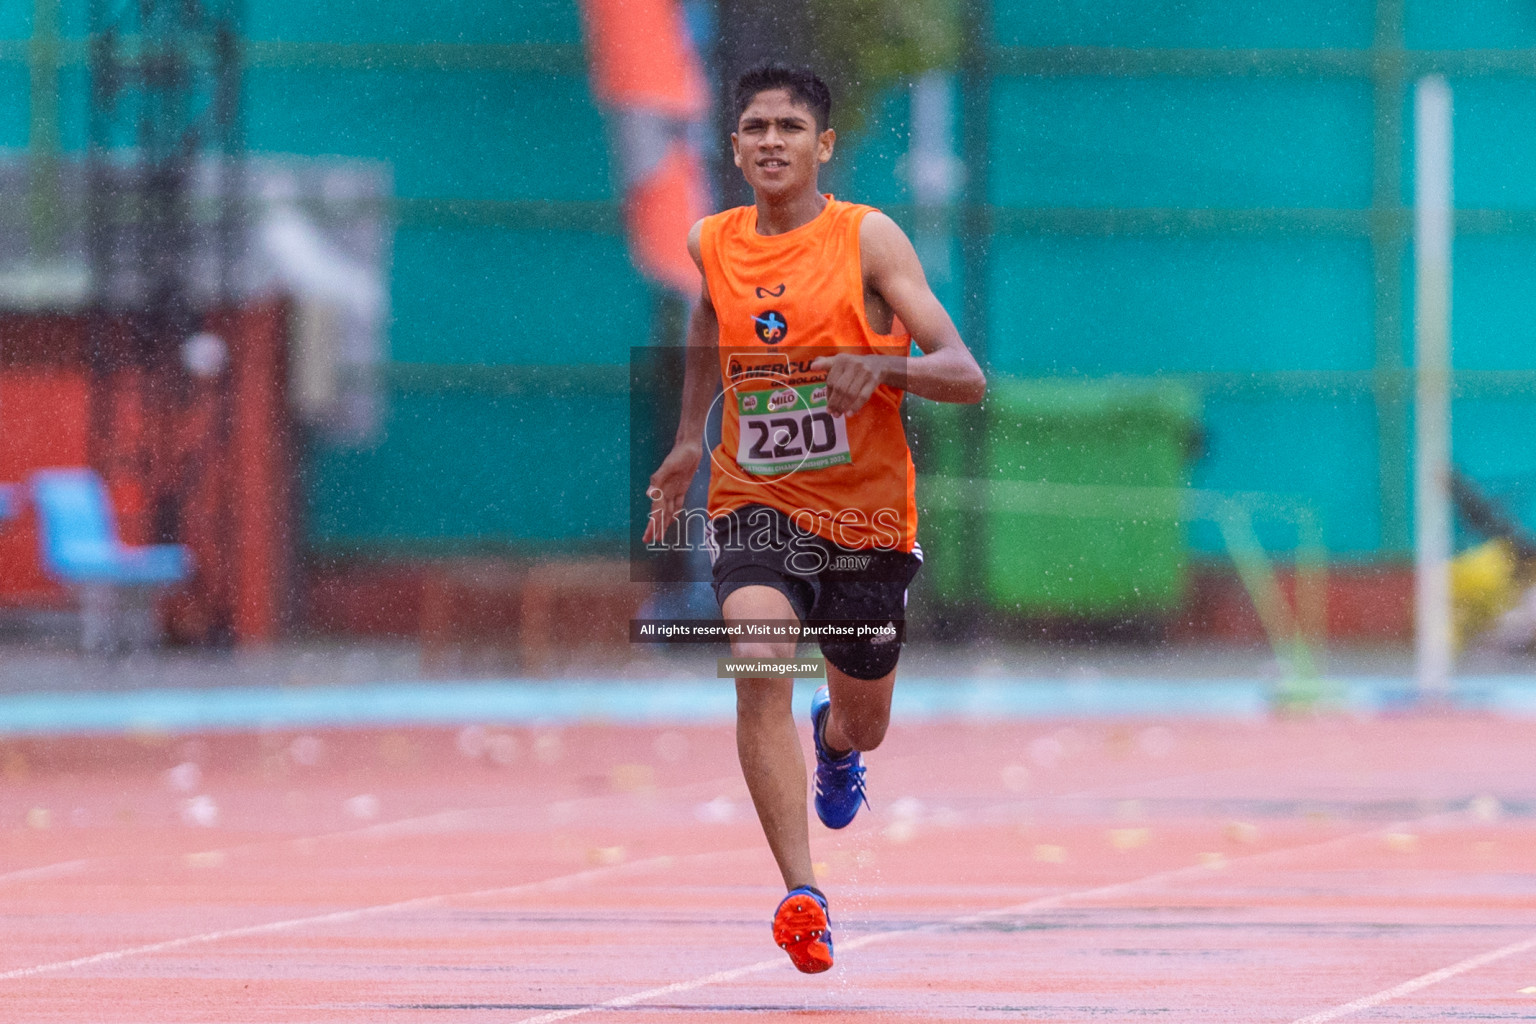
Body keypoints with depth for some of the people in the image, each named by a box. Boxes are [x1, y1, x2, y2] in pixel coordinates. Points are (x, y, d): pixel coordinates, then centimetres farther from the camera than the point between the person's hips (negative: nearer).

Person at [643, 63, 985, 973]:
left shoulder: (868, 239, -11)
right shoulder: (715, 243, 1)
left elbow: (967, 377, -15)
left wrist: (883, 367, -34)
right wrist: (689, 438, 26)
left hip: (867, 517, -1)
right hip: (755, 506, 1)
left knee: (863, 726, 14)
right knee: (760, 667, -27)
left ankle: (834, 738, 55)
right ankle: (802, 893, -30)